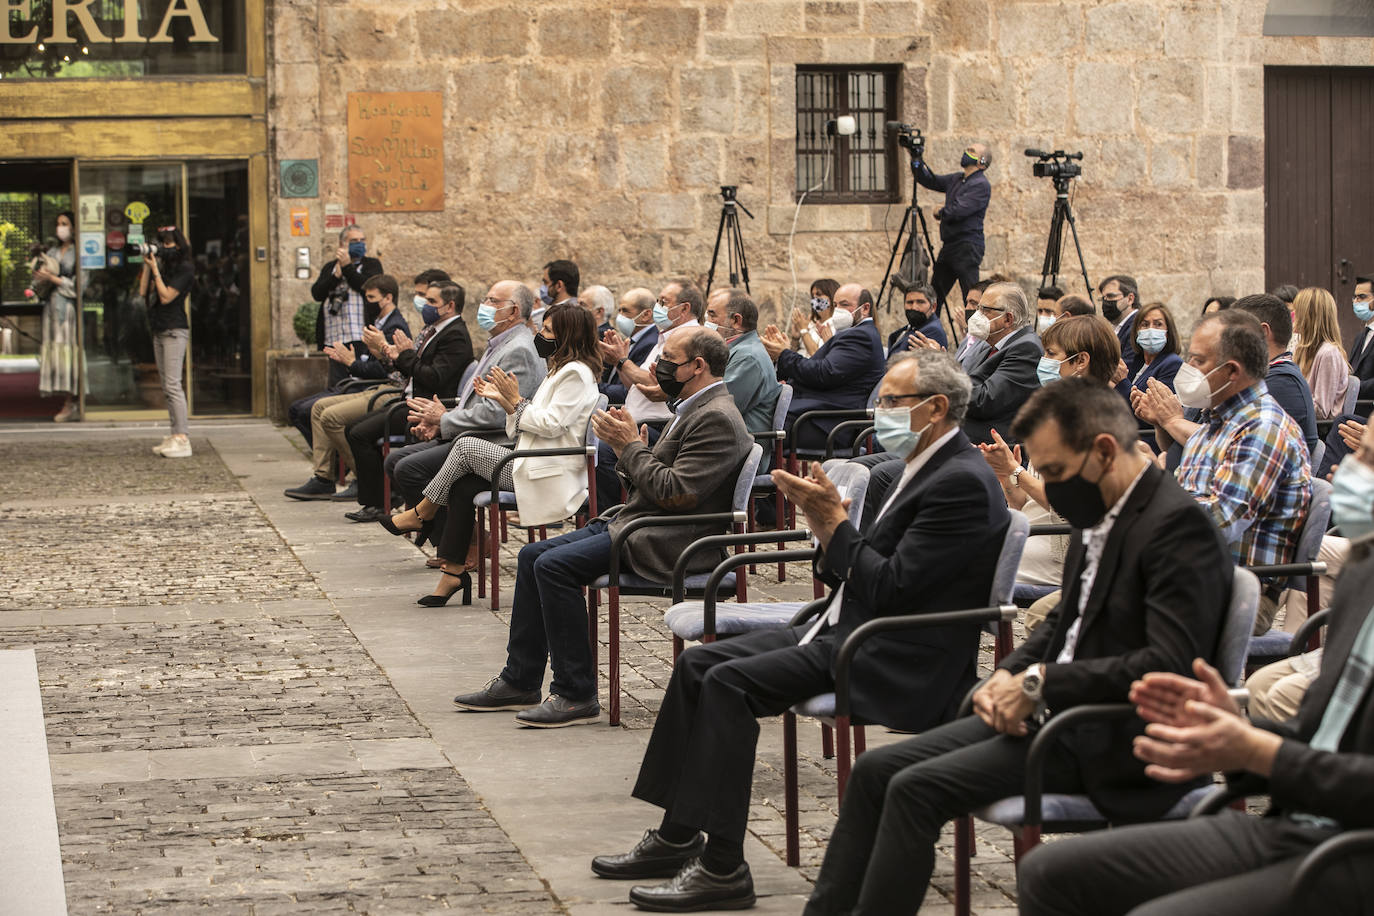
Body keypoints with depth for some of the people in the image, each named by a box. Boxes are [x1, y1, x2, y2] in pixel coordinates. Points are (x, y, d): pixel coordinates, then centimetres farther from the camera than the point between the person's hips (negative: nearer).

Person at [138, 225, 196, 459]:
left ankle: (182, 439, -19)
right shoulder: (163, 265, 15)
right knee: (167, 387, 8)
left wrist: (155, 270, -14)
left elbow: (166, 297, -16)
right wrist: (147, 266, 5)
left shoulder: (184, 268, -9)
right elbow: (143, 292, 10)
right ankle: (176, 434, 9)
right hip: (159, 331, 9)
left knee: (172, 384, -15)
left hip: (175, 331, -9)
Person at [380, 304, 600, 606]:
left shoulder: (577, 373, -10)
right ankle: (454, 573, -8)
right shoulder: (559, 370, 22)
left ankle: (422, 513, 10)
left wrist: (515, 400, -11)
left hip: (550, 476, -10)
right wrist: (503, 400, 7)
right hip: (536, 466, 10)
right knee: (463, 487, -6)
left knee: (466, 446, -8)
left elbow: (551, 425, -19)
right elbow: (528, 425, 19)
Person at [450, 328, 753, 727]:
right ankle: (519, 681, 12)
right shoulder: (694, 409, 18)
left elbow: (677, 494, -24)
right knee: (532, 556, 7)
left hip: (664, 544, -11)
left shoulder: (717, 418, -16)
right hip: (635, 525, 11)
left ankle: (576, 694, -17)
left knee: (554, 565, -23)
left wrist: (630, 446, -14)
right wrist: (631, 445, 1)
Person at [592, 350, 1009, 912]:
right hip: (849, 633, 11)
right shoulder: (926, 469, 16)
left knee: (730, 682, -23)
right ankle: (677, 837, 9)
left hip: (896, 664, -11)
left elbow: (889, 588, -21)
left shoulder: (963, 482, -16)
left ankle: (722, 868, -20)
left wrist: (832, 520, -13)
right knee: (697, 664, 4)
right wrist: (826, 520, 2)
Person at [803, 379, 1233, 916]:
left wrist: (1041, 683, -22)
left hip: (1112, 741, -10)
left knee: (916, 789, -21)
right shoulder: (1099, 518, 12)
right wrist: (1008, 675, 2)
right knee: (874, 770, 1)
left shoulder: (1177, 524, -17)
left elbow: (1171, 663, -26)